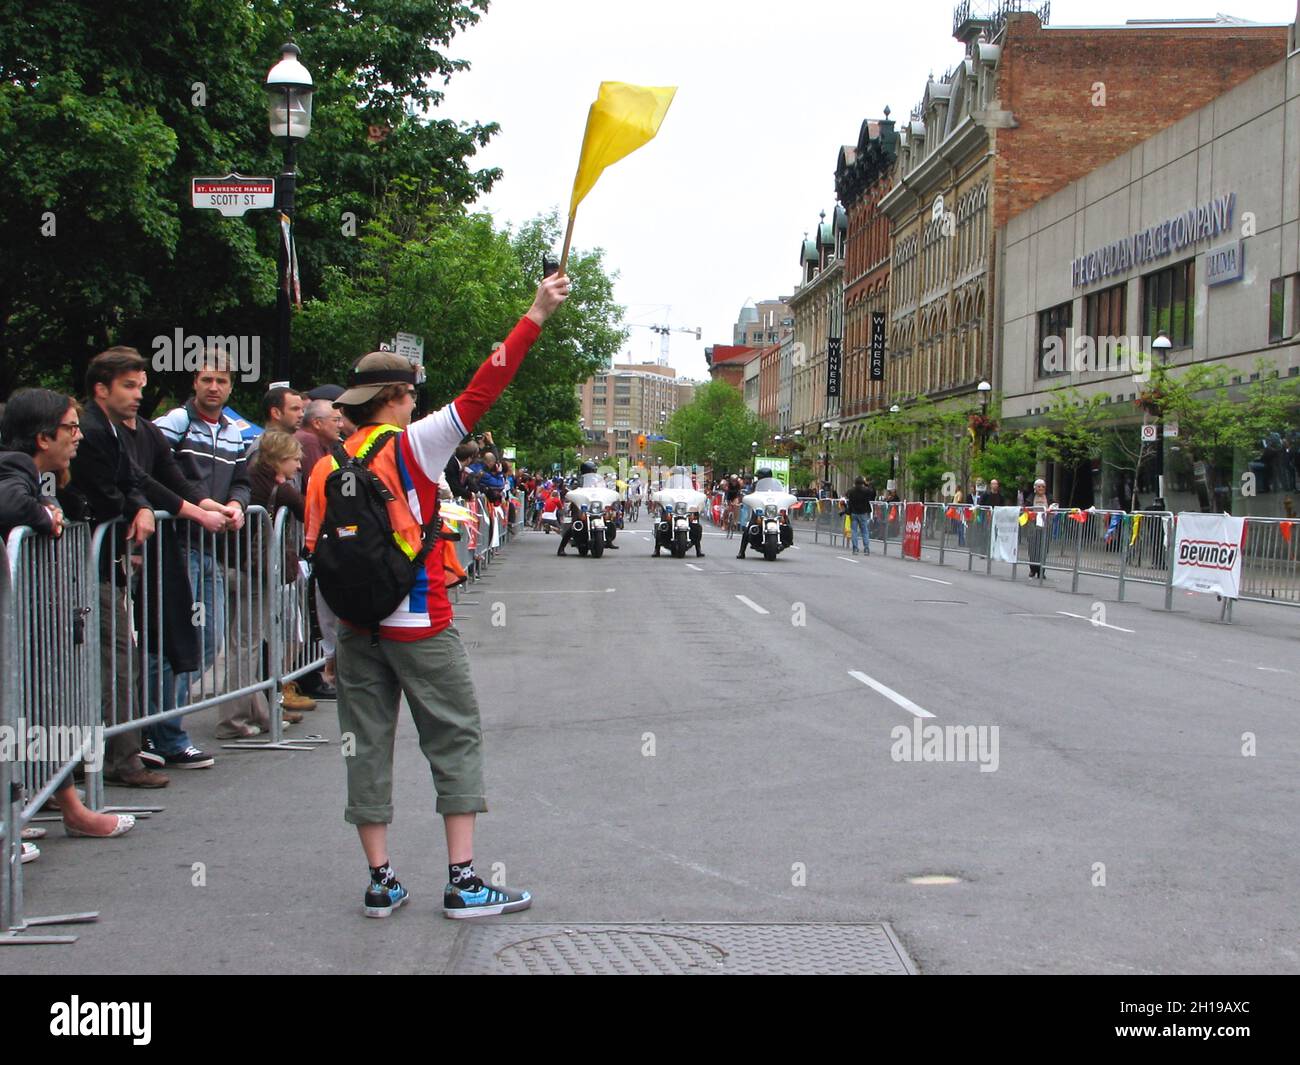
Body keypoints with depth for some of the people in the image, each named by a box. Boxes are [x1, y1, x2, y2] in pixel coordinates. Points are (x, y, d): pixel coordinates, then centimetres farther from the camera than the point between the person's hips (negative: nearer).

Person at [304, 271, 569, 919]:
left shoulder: (328, 467, 7)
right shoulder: (412, 444, -7)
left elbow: (316, 549, 6)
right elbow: (481, 393, -11)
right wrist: (535, 318, -10)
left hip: (355, 624, 5)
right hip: (419, 622, -5)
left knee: (369, 743, 8)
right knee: (455, 738, 4)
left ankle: (381, 882, 12)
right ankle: (463, 882, 2)